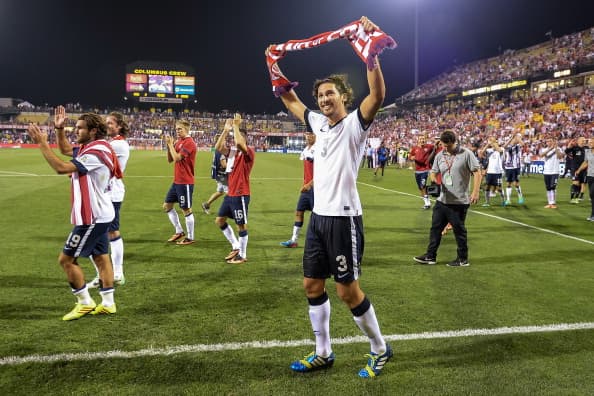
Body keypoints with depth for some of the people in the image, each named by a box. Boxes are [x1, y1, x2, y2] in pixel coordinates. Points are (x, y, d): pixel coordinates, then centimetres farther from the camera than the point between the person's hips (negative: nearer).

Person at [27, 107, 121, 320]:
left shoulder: (95, 152, -21)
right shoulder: (89, 148, 10)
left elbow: (61, 168, -27)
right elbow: (66, 149, 26)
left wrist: (42, 144, -21)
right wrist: (59, 129, 12)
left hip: (92, 217, -10)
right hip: (99, 215, 10)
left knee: (66, 259, -1)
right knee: (101, 258, 13)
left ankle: (85, 303, 9)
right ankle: (107, 303, 20)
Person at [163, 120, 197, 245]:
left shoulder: (189, 143, -14)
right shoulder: (178, 142, 11)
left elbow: (177, 158, -23)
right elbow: (170, 159, 12)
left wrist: (170, 144, -12)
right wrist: (168, 145, 0)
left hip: (185, 182, -9)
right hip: (176, 181, 9)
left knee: (186, 209, 0)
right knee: (167, 206, 14)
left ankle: (190, 237, 12)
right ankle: (179, 231, 25)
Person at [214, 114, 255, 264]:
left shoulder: (249, 152, -11)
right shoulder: (232, 151, 12)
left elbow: (239, 143, -31)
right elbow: (218, 147, 0)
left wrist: (236, 126, -20)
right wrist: (226, 130, -3)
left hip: (241, 195, -8)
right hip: (230, 194, 9)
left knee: (241, 225, -1)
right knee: (219, 220, 12)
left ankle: (242, 255, 12)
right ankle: (236, 247, 23)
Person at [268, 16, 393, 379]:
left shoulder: (355, 124, -9)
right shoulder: (318, 123, 11)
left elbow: (378, 95, -28)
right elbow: (290, 99, 24)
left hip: (344, 218, -8)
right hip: (319, 216, 8)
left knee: (348, 291, 0)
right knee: (312, 285, 12)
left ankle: (380, 350, 22)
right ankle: (323, 353, 28)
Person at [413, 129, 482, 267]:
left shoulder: (466, 154, -8)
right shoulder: (439, 156, 8)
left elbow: (477, 172, -8)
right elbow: (434, 172, 15)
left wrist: (475, 192, -16)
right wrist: (433, 179, -8)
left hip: (460, 201, -6)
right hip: (442, 200, 6)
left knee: (459, 229, 3)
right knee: (435, 227, 8)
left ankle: (463, 259, 17)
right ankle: (430, 256, 19)